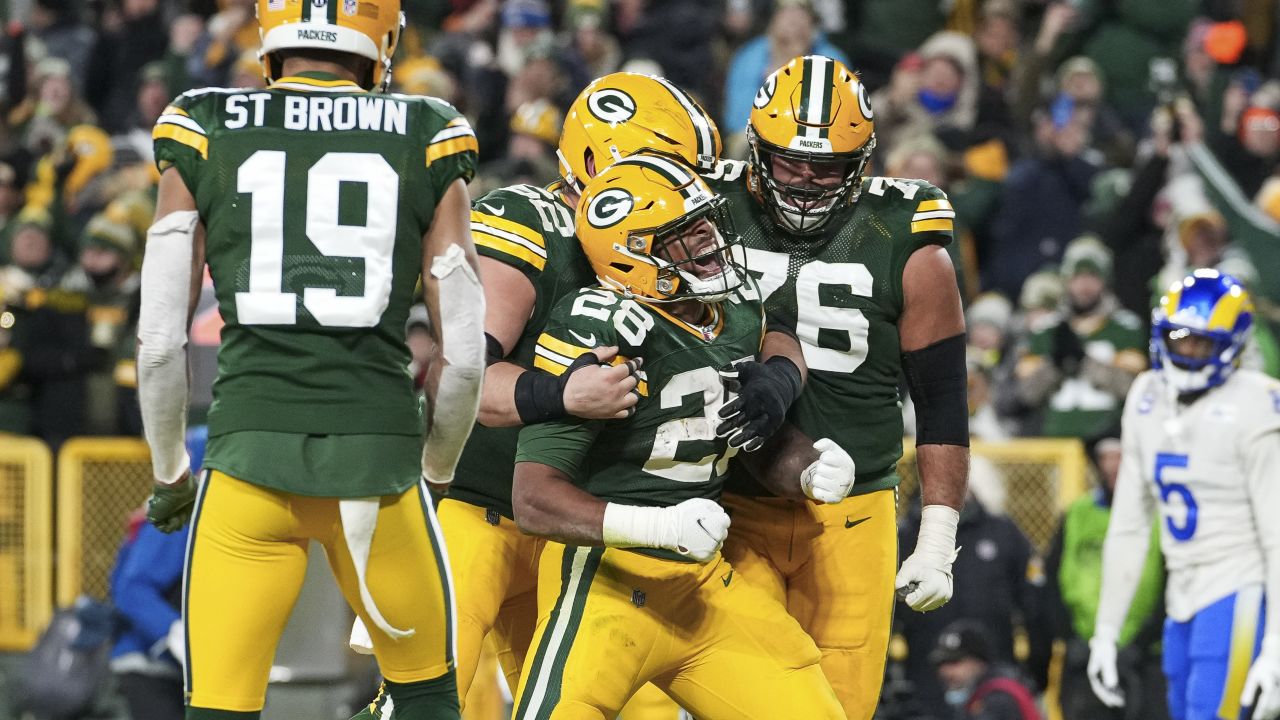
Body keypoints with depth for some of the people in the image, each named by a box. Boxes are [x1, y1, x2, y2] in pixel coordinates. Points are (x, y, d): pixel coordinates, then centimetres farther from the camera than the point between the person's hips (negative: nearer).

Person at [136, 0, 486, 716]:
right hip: (378, 448, 0)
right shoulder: (427, 145, 3)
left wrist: (169, 471, 18)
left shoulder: (204, 136, 4)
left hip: (250, 450, 0)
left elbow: (161, 342, 3)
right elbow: (463, 353, 4)